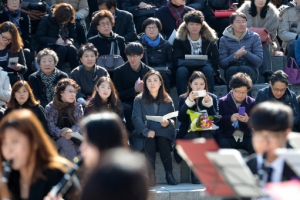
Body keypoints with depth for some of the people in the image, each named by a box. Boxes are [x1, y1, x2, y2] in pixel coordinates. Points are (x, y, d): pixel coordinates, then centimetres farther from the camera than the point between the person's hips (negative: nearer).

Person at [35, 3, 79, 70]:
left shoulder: (70, 22, 0)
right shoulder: (46, 19, -10)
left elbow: (73, 36, 11)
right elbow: (39, 38, -13)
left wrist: (70, 40, -15)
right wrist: (55, 41, -25)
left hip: (64, 46, 4)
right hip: (47, 48, -4)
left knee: (72, 49, -30)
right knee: (62, 49, -35)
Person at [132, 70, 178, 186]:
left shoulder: (167, 100, 15)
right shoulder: (139, 100, 8)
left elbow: (174, 119, 8)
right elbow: (136, 119, -6)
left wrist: (168, 123, -18)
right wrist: (146, 131, -25)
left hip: (163, 134, 1)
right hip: (144, 135, -1)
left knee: (162, 141, -33)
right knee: (149, 141, -35)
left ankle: (169, 175, -33)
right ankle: (151, 175, -38)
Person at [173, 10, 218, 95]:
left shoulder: (210, 39, 4)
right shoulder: (179, 40, 2)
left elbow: (215, 59, 3)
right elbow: (177, 61, -5)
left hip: (204, 66, 1)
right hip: (187, 68, 0)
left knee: (208, 70, -34)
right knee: (181, 71, -35)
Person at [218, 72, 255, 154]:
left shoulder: (252, 102, 9)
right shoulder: (222, 102, 6)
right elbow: (218, 121, -2)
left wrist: (248, 120, -19)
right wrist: (230, 119, -23)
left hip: (246, 137, 1)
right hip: (227, 136, -1)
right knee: (224, 145, -32)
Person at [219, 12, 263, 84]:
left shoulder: (254, 37, 6)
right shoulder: (224, 39, 7)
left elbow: (259, 61, -2)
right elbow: (222, 64, -2)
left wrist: (246, 53, -21)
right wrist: (235, 56, -21)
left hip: (250, 70, 0)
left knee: (244, 69, -34)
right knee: (232, 70, -34)